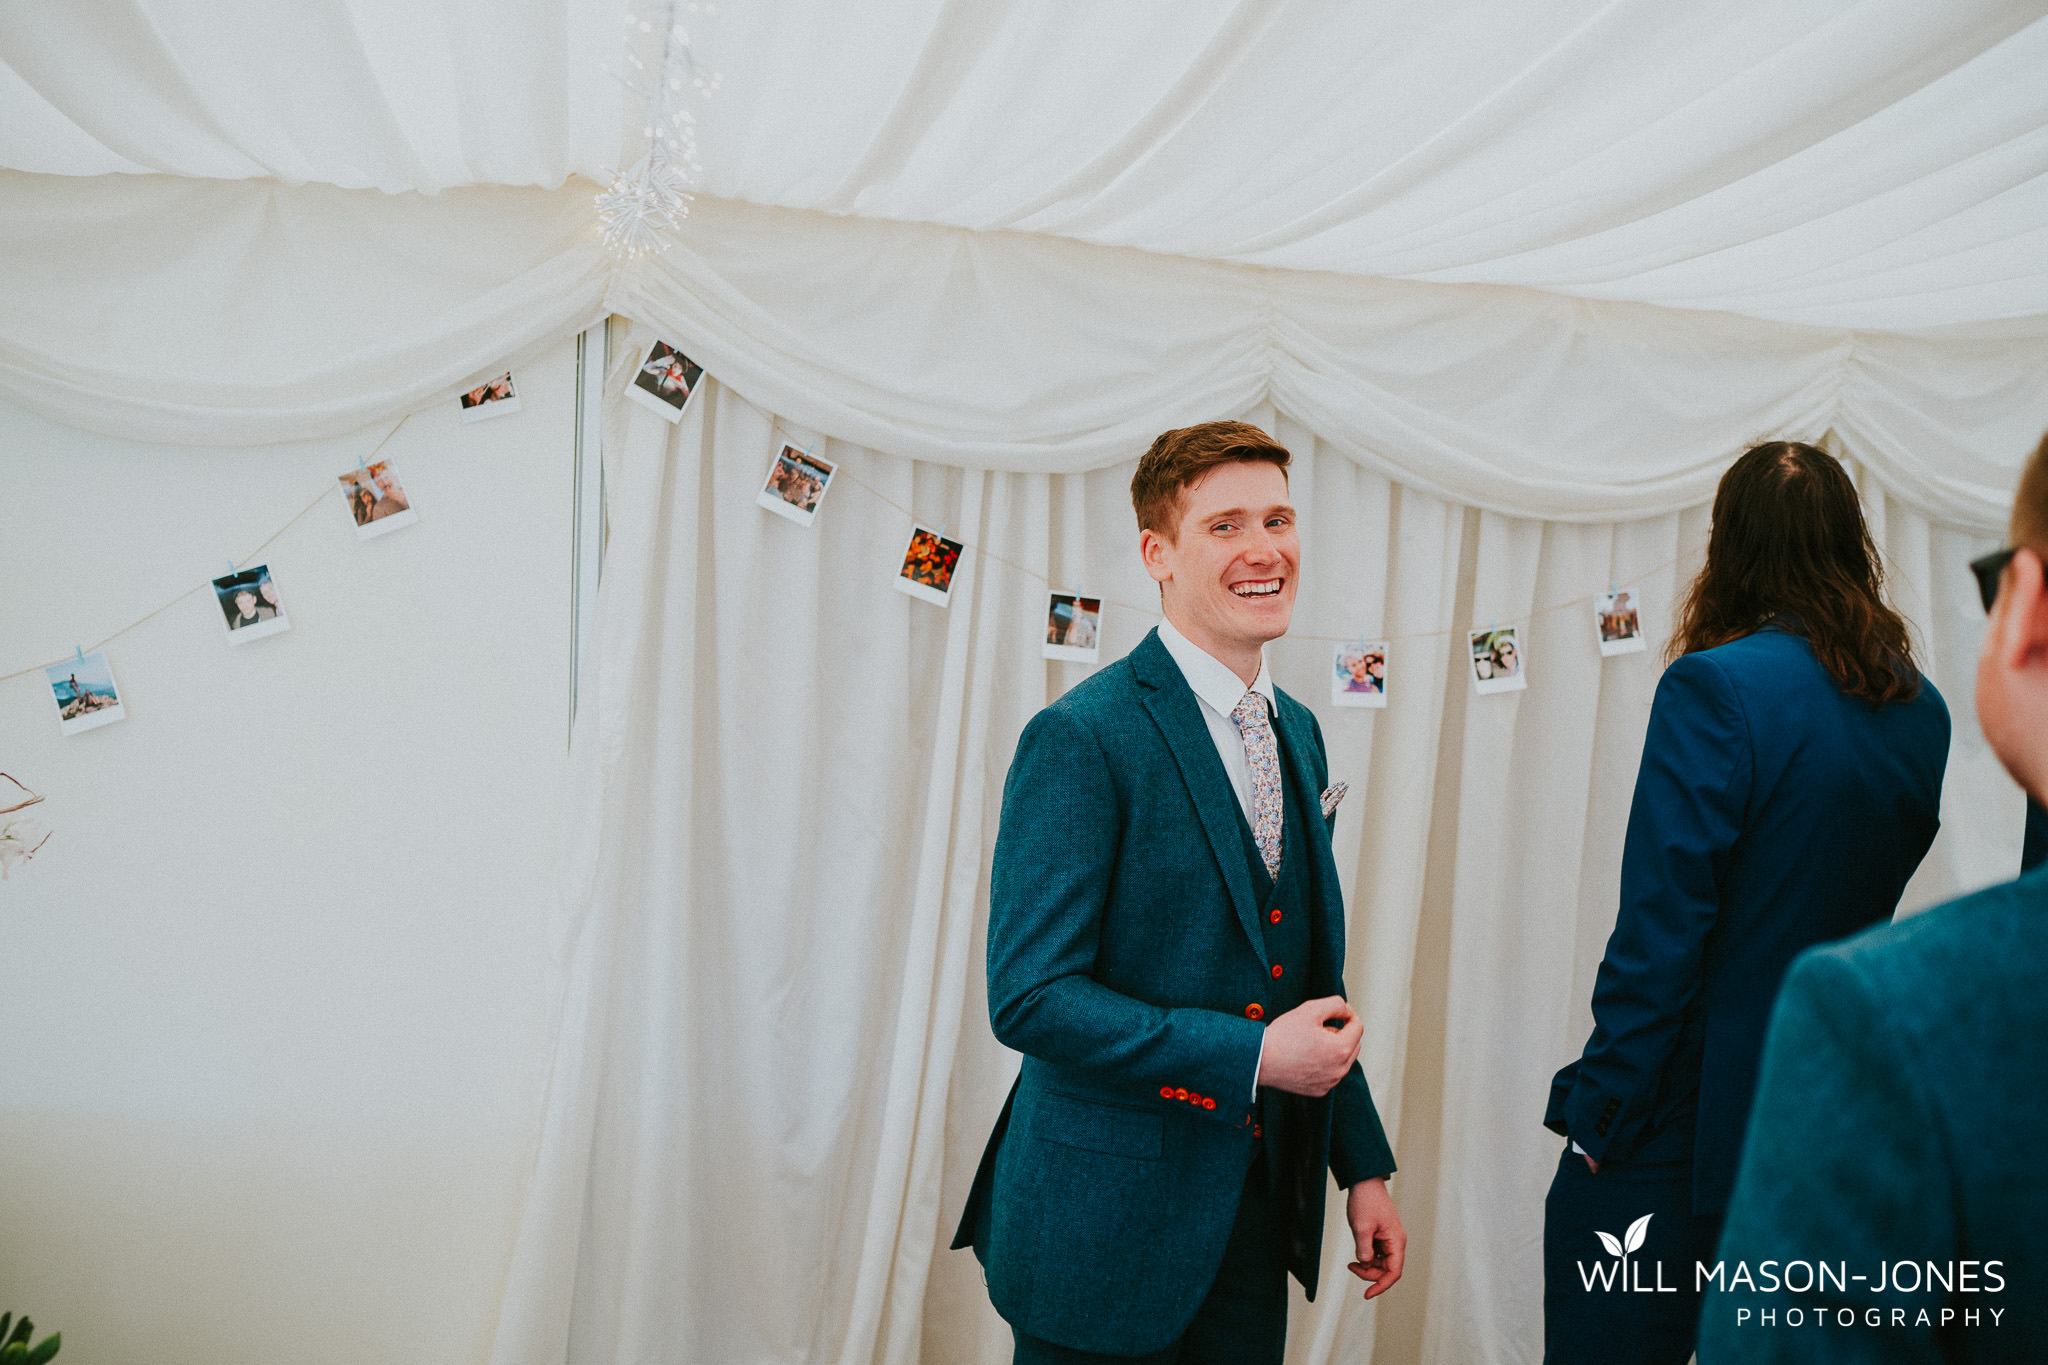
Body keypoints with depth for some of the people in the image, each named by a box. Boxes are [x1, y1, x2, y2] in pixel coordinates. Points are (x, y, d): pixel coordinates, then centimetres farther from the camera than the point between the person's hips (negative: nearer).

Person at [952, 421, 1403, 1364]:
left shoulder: (1298, 732, 9)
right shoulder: (1080, 738, -18)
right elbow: (1029, 997, -22)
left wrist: (1362, 1164, 13)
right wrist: (1251, 1056, -22)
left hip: (1258, 1212, 7)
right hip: (1107, 1228, -7)